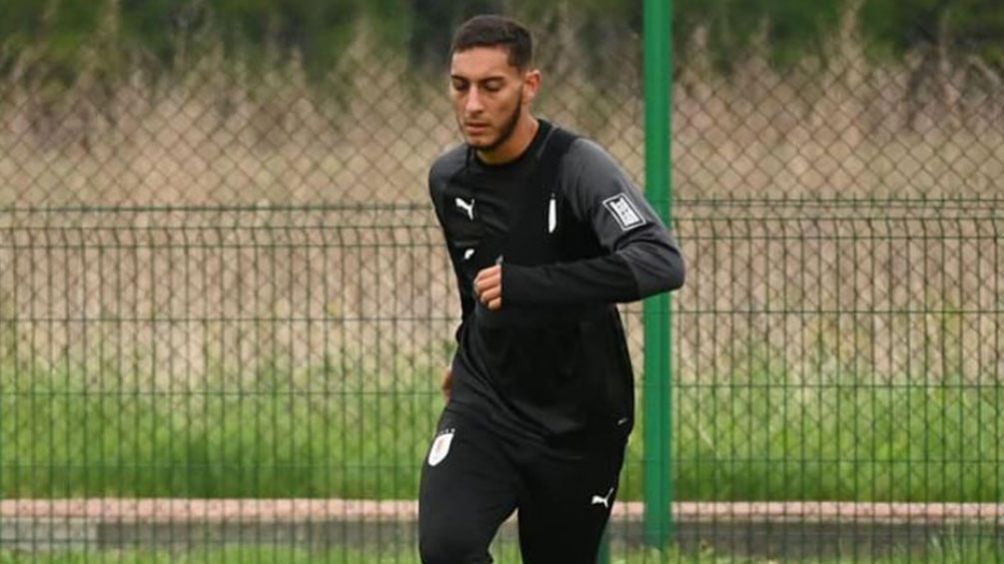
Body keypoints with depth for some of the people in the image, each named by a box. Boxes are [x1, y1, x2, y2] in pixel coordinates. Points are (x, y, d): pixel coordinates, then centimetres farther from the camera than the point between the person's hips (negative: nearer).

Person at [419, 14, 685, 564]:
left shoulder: (576, 167, -19)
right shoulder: (448, 180, 0)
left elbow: (661, 263, -36)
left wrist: (525, 286, -44)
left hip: (581, 421, -3)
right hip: (484, 405, 3)